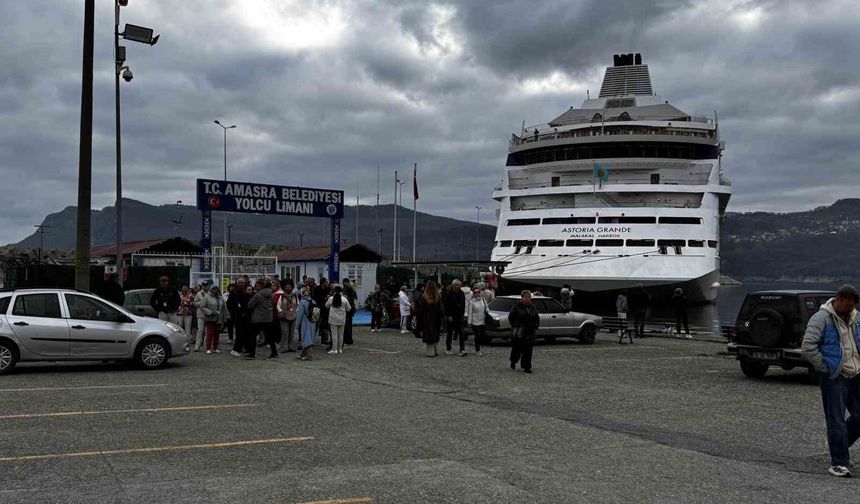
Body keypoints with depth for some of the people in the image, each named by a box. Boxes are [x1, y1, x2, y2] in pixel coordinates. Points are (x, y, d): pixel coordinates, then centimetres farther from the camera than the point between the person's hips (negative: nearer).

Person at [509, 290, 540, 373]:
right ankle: (513, 362, 31)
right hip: (518, 332, -3)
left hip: (529, 332, 3)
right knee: (517, 349, 4)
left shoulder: (532, 307, 10)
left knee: (528, 350, -1)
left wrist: (535, 327, 5)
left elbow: (537, 318, 18)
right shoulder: (517, 307, -4)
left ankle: (526, 367, 3)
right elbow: (511, 317, -3)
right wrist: (515, 326, -11)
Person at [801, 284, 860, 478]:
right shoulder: (821, 319, -12)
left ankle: (838, 445, 31)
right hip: (834, 378, -7)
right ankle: (839, 463, 4)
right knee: (837, 421, -4)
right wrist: (826, 368, -14)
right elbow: (808, 348, -17)